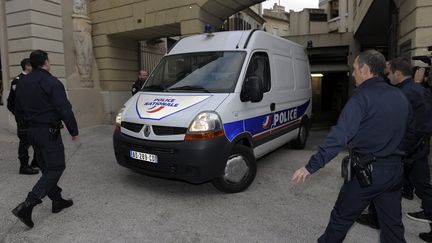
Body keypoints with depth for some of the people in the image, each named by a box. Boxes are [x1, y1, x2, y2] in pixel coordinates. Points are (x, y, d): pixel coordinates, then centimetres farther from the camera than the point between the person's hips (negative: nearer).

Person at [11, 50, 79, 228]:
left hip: (32, 131, 9)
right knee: (55, 168, -2)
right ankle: (27, 205, -10)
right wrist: (73, 131, -9)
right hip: (49, 132, -8)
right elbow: (65, 110, -18)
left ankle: (57, 200, 24)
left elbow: (18, 110, 17)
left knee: (46, 168, 16)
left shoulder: (23, 83, 10)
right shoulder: (52, 83, -15)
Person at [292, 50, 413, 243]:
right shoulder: (400, 97, 7)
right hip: (395, 170, 7)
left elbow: (339, 136, -26)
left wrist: (311, 166, -28)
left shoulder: (362, 97, -16)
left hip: (367, 171, -7)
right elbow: (410, 130, 19)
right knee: (392, 223, 17)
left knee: (341, 218, 11)